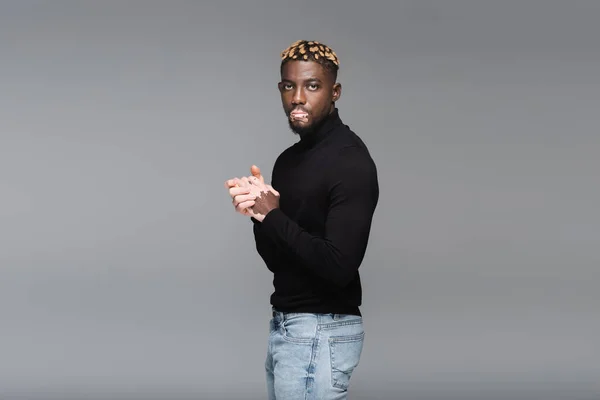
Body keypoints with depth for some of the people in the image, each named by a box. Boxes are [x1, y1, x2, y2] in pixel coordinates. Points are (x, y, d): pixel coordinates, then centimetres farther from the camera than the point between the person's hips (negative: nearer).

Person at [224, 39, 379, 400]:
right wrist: (259, 214, -6)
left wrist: (272, 215, -17)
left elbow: (339, 266, -22)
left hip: (322, 332, -9)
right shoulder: (288, 160, 12)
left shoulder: (351, 161, -15)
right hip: (287, 325, 9)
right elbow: (277, 258, 13)